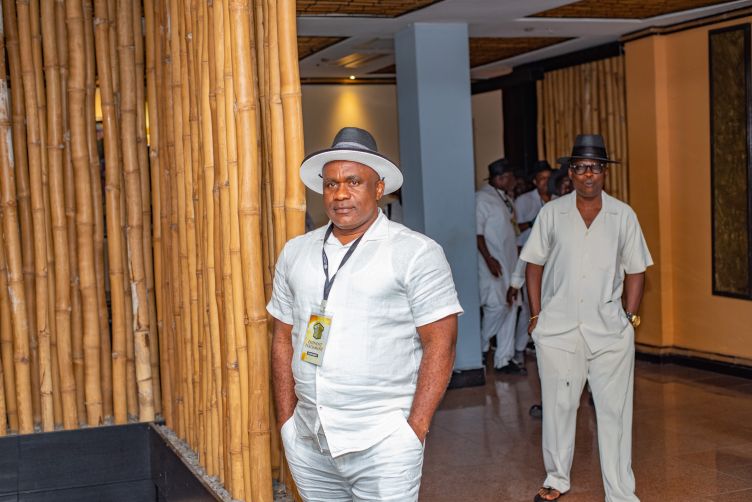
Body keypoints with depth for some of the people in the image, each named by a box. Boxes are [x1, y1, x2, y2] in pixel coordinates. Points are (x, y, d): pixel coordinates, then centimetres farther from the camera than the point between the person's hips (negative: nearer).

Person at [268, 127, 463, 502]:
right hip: (307, 443, 4)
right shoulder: (295, 253, 9)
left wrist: (415, 429, -12)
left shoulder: (416, 253, -5)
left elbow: (440, 344, -8)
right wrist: (285, 423, 8)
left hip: (382, 443, -4)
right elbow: (283, 339, 13)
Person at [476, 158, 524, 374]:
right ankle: (480, 348, 9)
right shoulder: (482, 198, -11)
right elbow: (477, 232, -16)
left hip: (509, 261, 9)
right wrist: (488, 258, -20)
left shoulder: (507, 198, 16)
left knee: (510, 307, 8)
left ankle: (503, 359, 15)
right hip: (493, 263, -9)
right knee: (496, 306, -13)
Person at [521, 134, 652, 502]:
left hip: (610, 329, 0)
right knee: (558, 405, 10)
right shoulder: (551, 213, 3)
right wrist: (536, 314, 2)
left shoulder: (624, 216, 3)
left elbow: (635, 271, 8)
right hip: (558, 327, 0)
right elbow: (535, 265, 7)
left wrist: (630, 317, 1)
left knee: (614, 410, 3)